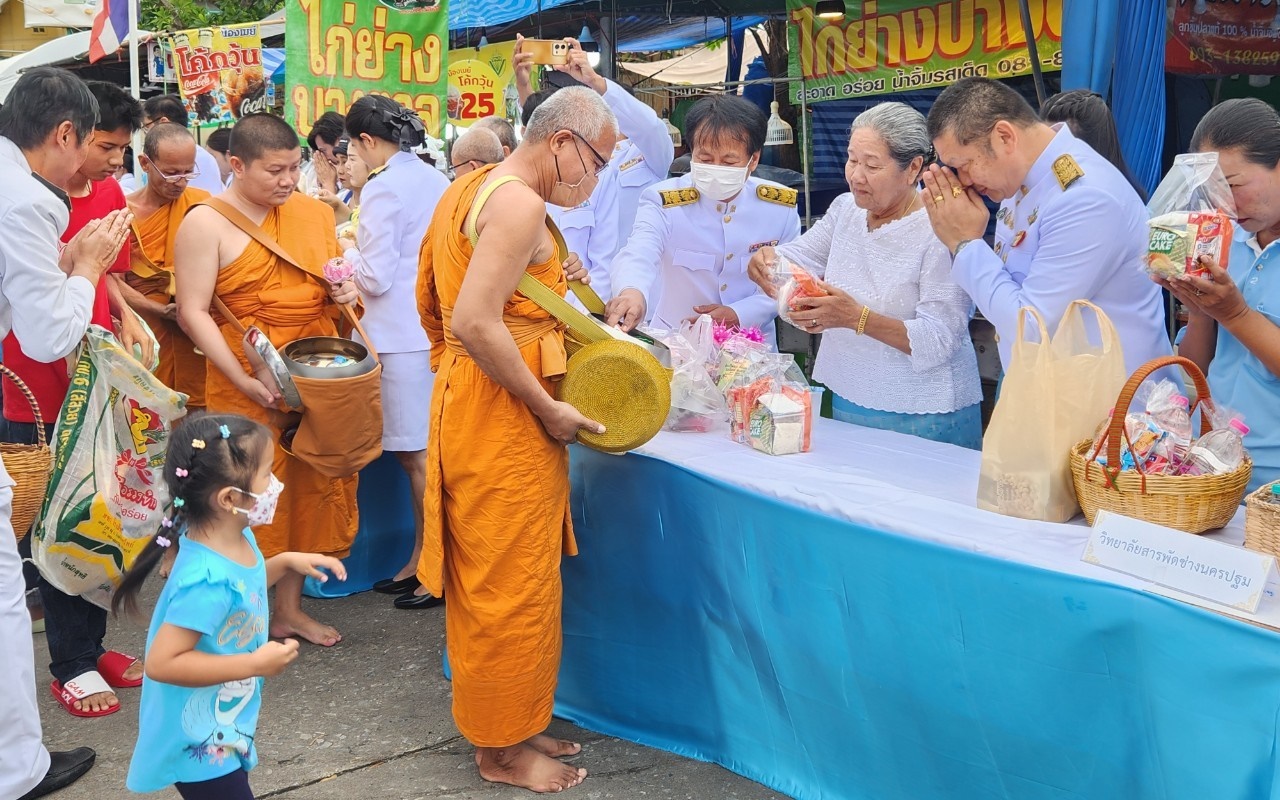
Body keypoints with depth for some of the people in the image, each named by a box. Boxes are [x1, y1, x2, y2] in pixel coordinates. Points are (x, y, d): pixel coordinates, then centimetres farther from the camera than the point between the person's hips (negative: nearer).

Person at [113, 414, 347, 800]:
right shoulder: (207, 578, -36)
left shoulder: (236, 541, -7)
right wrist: (254, 664, -33)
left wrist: (285, 563, 2)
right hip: (198, 740, -10)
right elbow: (162, 663, -36)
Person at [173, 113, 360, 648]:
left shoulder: (314, 213, 9)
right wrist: (245, 380, -21)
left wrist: (345, 292, -2)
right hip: (247, 383, -5)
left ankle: (290, 606, 23)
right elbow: (193, 312, -13)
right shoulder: (206, 223, -8)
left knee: (309, 485, 10)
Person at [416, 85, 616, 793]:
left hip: (464, 397, 10)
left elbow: (432, 299, 22)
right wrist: (547, 408, -20)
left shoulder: (467, 189, 13)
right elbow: (475, 323, -27)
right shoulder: (520, 203, -18)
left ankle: (511, 724, 30)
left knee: (487, 576, 17)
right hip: (503, 413, -10)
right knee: (512, 581, 1)